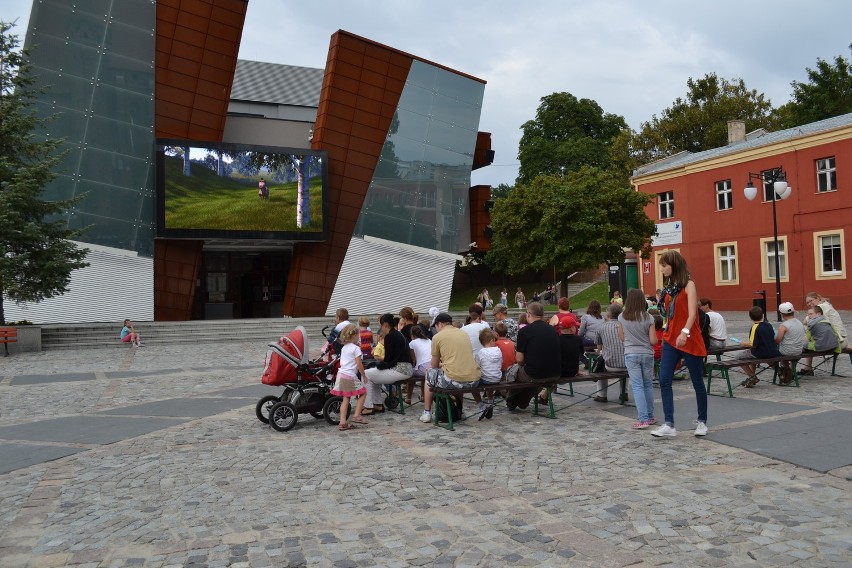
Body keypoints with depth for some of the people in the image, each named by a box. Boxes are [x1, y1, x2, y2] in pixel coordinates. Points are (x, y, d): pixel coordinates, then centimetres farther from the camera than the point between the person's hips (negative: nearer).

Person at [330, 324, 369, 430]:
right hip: (350, 376, -7)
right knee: (362, 393, 8)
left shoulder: (344, 348, 16)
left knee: (346, 398, 8)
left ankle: (343, 422, 1)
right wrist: (364, 375, 0)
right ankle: (356, 416, 0)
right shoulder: (356, 348, -7)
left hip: (341, 374, 7)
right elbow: (359, 364, -11)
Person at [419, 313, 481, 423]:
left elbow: (434, 366, 11)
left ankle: (427, 413, 23)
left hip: (453, 381, -5)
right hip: (474, 381, 5)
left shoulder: (437, 336, 3)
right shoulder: (464, 334, 18)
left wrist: (441, 364, 34)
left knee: (430, 373, 23)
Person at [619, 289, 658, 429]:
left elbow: (622, 337, 5)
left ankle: (643, 419, -8)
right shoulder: (648, 318, -7)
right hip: (647, 354, 1)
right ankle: (650, 417, 21)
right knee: (648, 385, 14)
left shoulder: (622, 317, -4)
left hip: (631, 354, -1)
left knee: (637, 386, -1)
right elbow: (653, 341, -8)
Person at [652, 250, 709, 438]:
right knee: (664, 381, -5)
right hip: (671, 339, 6)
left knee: (697, 383, 7)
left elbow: (692, 313, -21)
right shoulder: (669, 287, 11)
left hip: (690, 341, -6)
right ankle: (669, 425, -5)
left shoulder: (688, 284, -9)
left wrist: (685, 332, -35)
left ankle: (702, 421, 23)